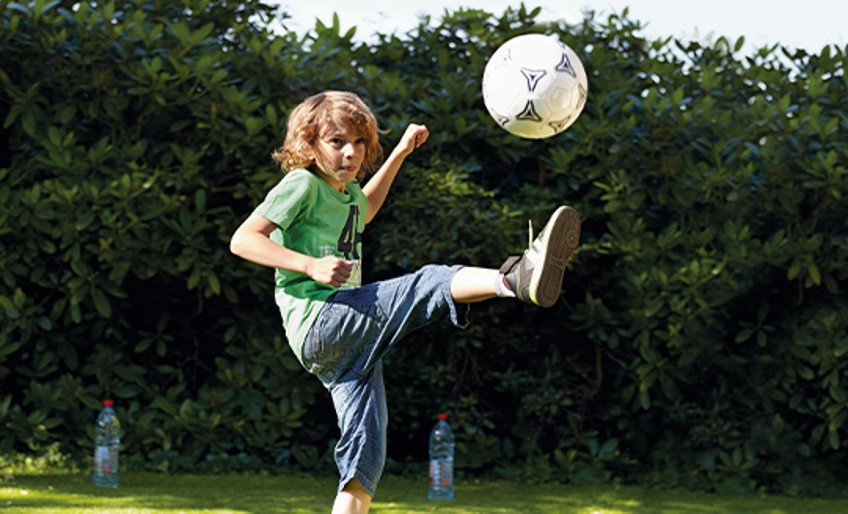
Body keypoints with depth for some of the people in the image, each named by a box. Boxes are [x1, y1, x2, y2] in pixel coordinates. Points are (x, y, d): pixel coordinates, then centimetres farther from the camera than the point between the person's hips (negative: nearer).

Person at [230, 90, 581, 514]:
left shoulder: (348, 192, 24)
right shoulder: (303, 184, -2)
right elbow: (242, 240, -10)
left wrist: (401, 153, 42)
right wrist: (311, 265, -19)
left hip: (347, 344, 10)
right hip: (317, 319, -10)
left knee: (365, 454, 1)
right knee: (430, 283, -27)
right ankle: (518, 277, -51)